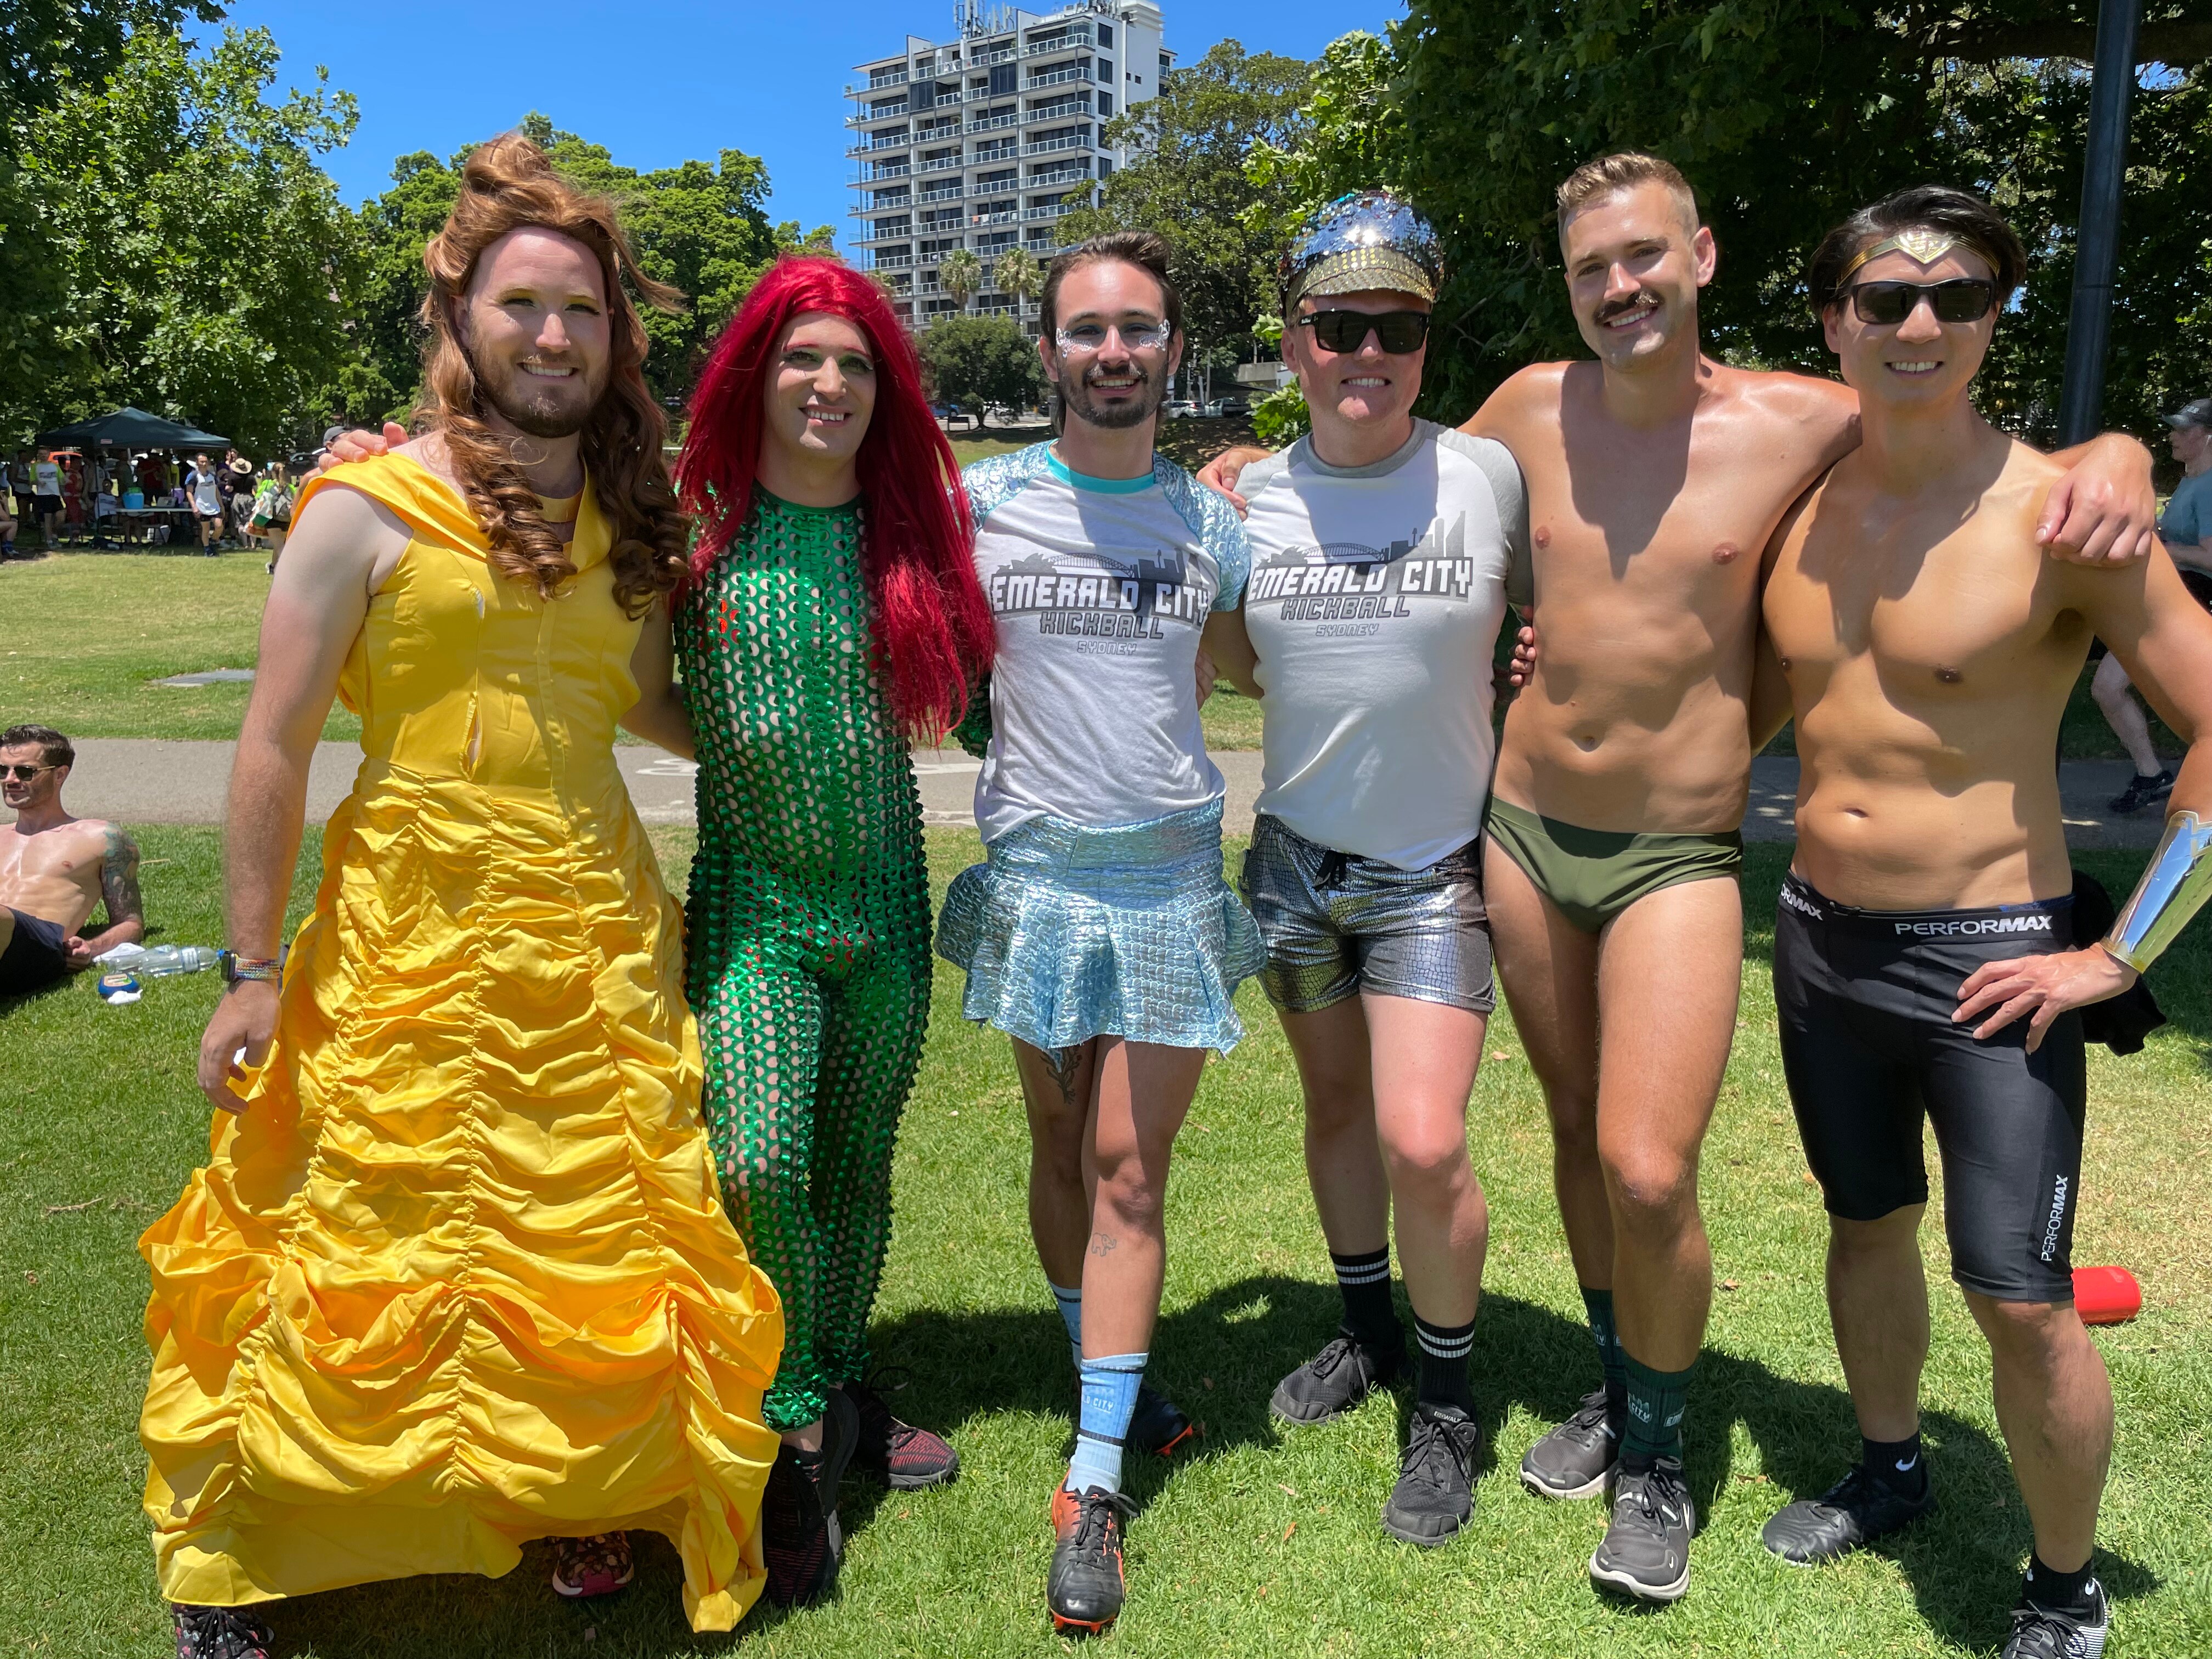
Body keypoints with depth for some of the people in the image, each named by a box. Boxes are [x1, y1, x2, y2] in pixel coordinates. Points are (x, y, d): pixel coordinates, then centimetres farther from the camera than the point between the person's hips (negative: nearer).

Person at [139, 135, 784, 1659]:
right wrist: (253, 971, -4)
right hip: (412, 945, -4)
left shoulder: (629, 522, 8)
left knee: (601, 1243, 10)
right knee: (367, 1249, 5)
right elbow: (276, 746, -4)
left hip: (597, 939, 4)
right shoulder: (368, 510, -6)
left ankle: (590, 1498, 34)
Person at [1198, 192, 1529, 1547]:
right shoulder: (1252, 496, -3)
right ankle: (1369, 1330, 42)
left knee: (1423, 1145, -11)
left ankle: (1448, 1405, 15)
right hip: (1297, 855, 3)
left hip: (1434, 869, -3)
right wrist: (1344, 697, -4)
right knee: (1336, 1106, 18)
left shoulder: (1490, 476, -10)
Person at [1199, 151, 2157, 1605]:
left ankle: (1658, 1457, 16)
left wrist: (2116, 459, -18)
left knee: (1650, 1174, -11)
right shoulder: (1534, 408, 2)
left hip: (1678, 858, -4)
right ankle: (1616, 1387, 38)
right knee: (1579, 1131, 16)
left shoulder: (1805, 424, -8)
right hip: (1524, 833, 4)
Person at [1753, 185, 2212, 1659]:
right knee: (1867, 1225, 21)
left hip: (1988, 964, -5)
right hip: (1818, 941, 5)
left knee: (2024, 1305, 0)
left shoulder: (2060, 512, -14)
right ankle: (1890, 1473, 45)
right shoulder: (1799, 507, 2)